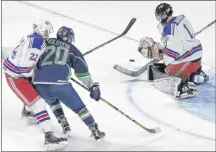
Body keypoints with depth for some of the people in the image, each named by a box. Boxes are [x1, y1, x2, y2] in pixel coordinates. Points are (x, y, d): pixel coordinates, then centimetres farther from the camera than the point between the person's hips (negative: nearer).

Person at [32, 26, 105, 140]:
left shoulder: (45, 43, 22)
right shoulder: (71, 49, 17)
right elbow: (82, 69, 9)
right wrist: (92, 86, 13)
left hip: (39, 84, 3)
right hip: (59, 83, -2)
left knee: (52, 101, 35)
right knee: (78, 107, 15)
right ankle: (95, 131, 12)